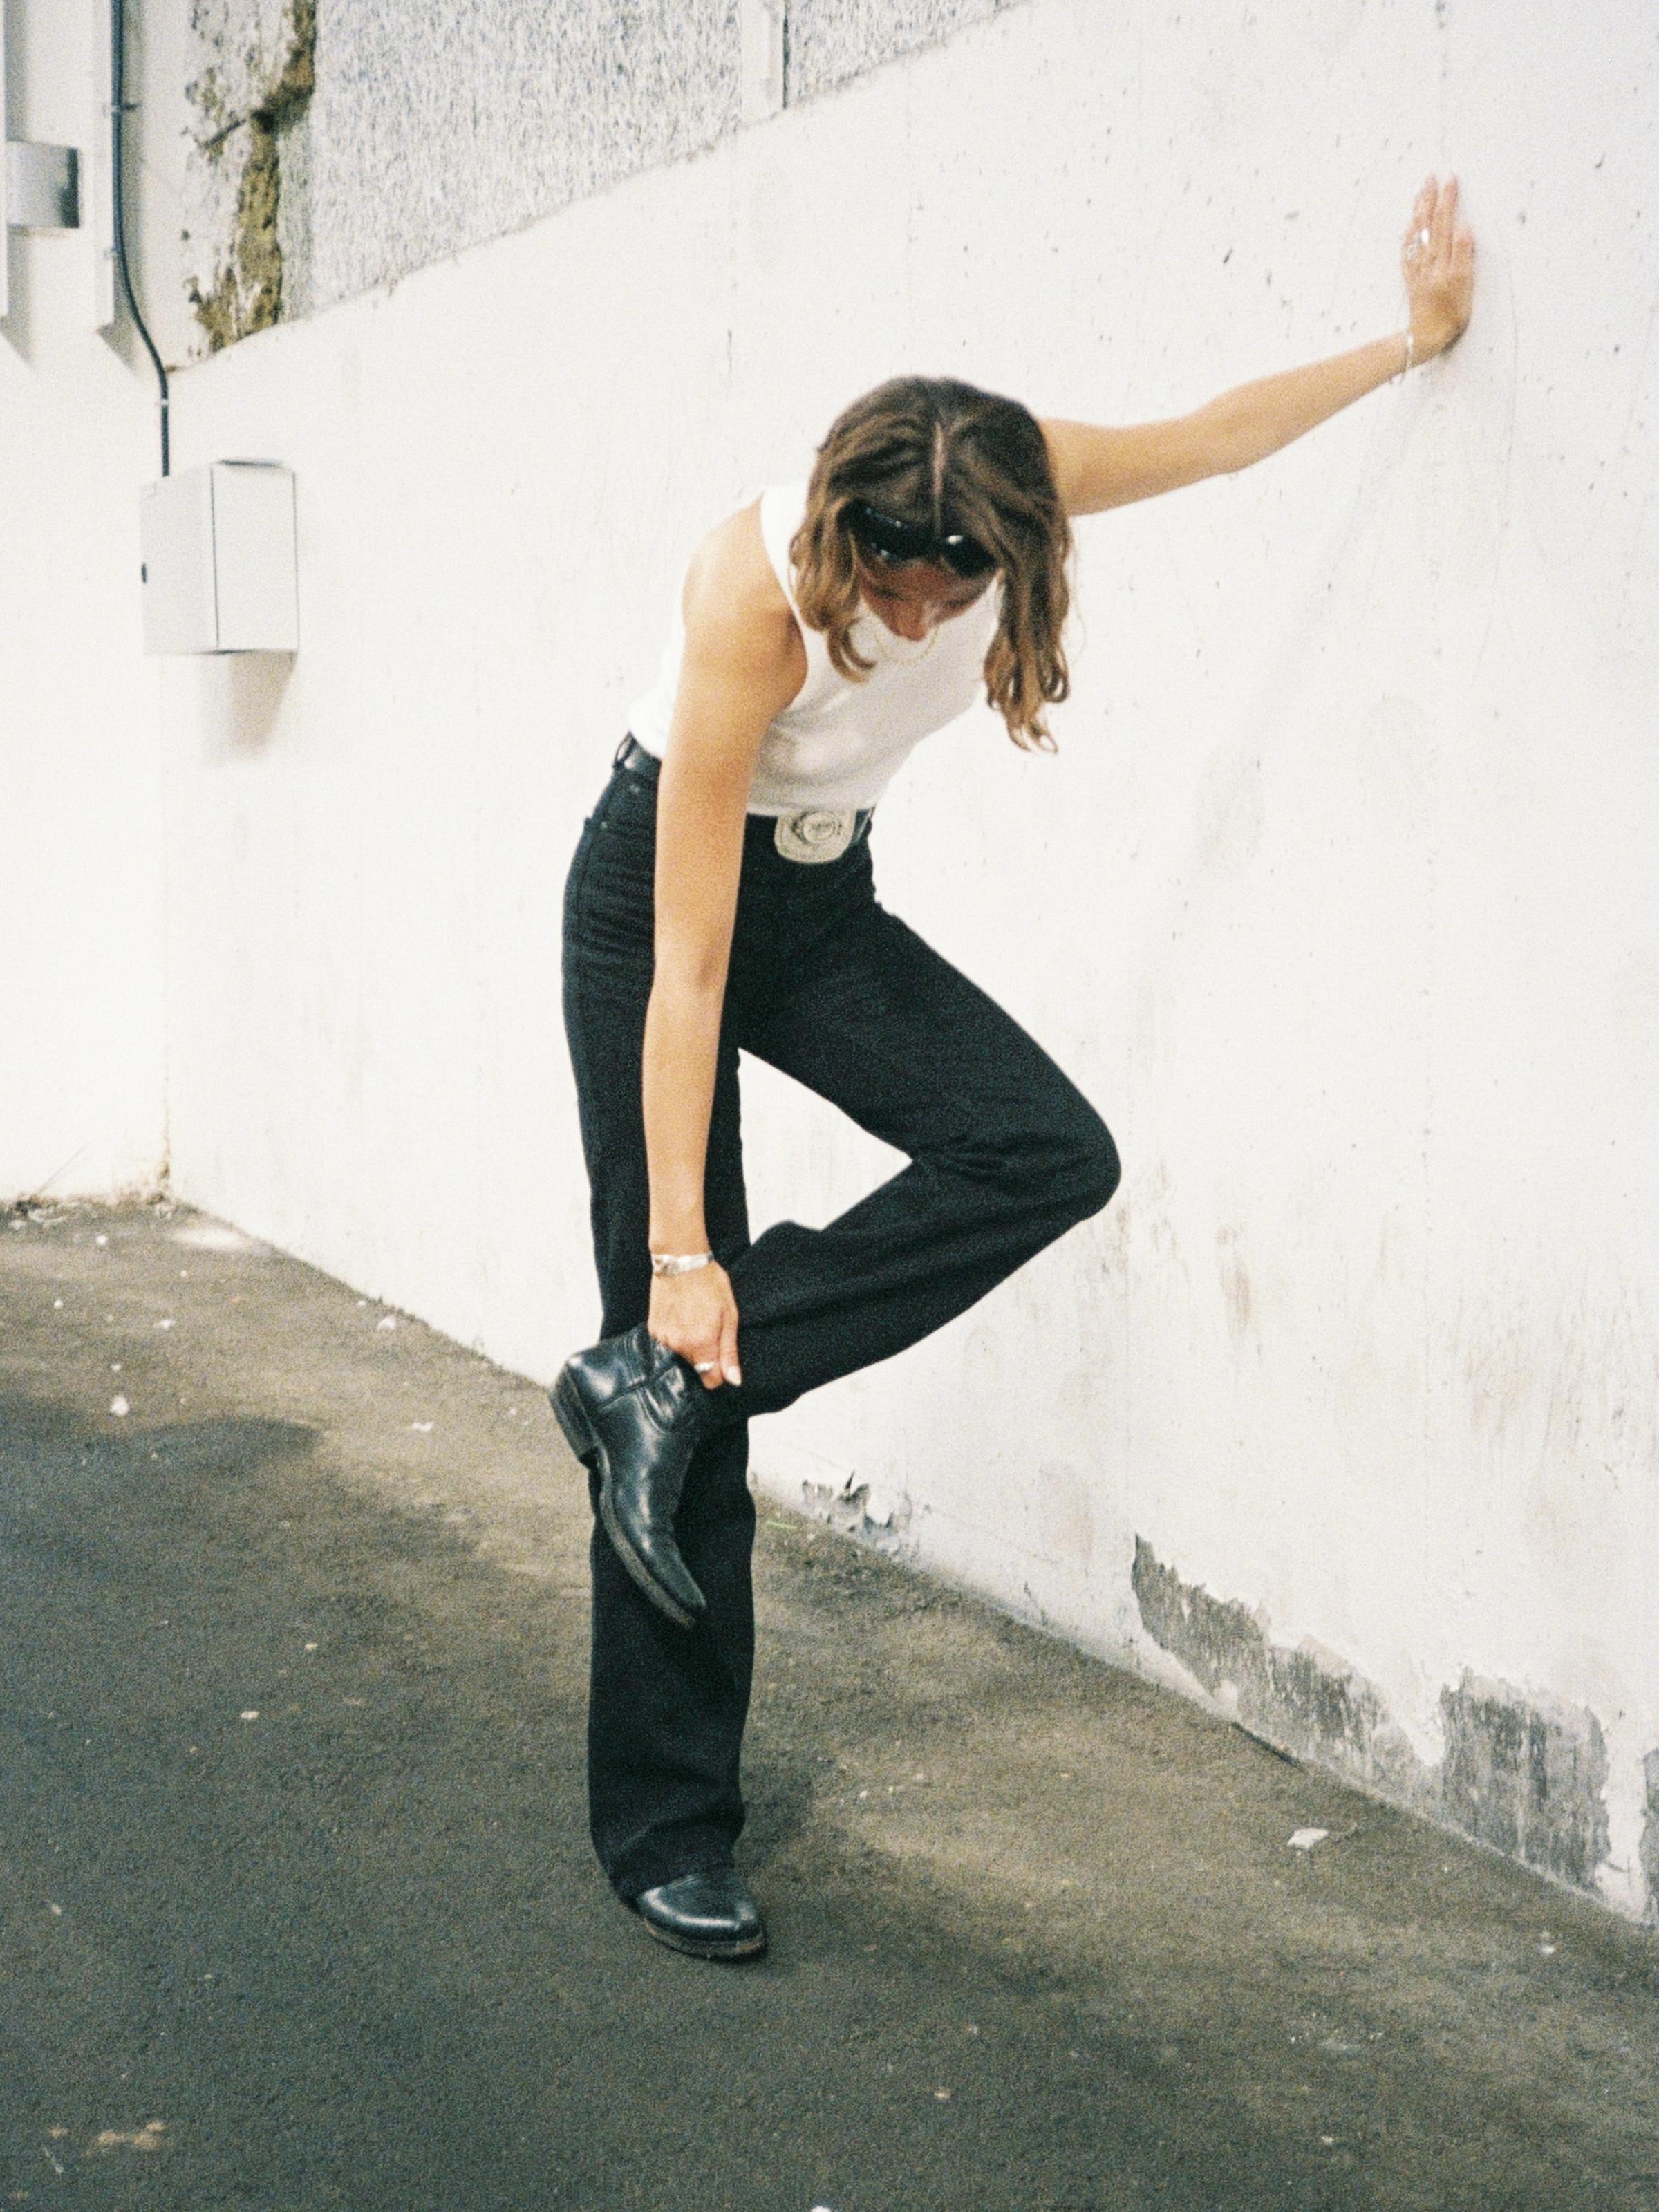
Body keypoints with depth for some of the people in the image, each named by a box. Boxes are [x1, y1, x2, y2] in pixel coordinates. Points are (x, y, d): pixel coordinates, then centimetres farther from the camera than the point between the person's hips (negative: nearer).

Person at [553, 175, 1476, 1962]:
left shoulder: (1013, 488, -19)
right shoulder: (757, 595, -33)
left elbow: (1215, 434, 4)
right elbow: (689, 970, -32)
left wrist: (1415, 336, 15)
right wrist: (683, 1251, -32)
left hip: (825, 900, 6)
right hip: (656, 893, -6)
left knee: (1049, 1153, -20)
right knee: (677, 1292, -10)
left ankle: (652, 1384, -16)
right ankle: (664, 1832, 0)